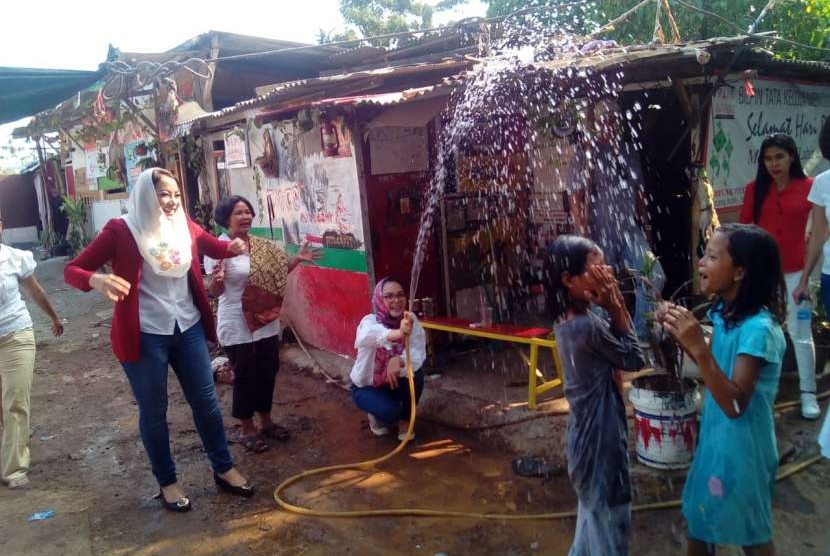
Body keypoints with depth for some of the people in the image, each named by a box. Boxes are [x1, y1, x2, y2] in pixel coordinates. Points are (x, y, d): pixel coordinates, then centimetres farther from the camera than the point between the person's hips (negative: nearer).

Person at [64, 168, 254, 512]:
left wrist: (234, 248, -4)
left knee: (206, 400, 12)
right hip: (145, 336, -4)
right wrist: (98, 281, -32)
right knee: (154, 411, 8)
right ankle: (167, 482, 26)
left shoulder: (185, 226, 3)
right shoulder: (122, 231, -10)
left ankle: (224, 469, 28)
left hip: (188, 328, 4)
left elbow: (216, 248, 21)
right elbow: (72, 270, -9)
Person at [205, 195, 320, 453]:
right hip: (237, 327, -6)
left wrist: (298, 259, 2)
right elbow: (214, 291, -14)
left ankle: (266, 422, 35)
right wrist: (217, 279, -36)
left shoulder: (261, 245, 3)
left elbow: (276, 274, 13)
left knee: (267, 374, 16)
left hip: (267, 322, 6)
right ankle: (247, 430, 23)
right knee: (245, 378, 6)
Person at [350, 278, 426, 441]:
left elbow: (418, 355, -32)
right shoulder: (369, 321, -27)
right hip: (366, 386, -3)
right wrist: (396, 333, -75)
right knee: (390, 411, -29)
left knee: (415, 372, -27)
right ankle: (378, 416, 10)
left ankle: (405, 420, 0)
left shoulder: (411, 320, -17)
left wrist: (399, 360, -55)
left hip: (394, 382, 3)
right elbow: (365, 337, -54)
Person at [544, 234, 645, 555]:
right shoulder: (588, 326, -27)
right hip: (600, 439, -9)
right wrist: (616, 308, -15)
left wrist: (613, 307, -9)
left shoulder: (565, 320, 1)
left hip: (586, 436, 9)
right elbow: (634, 359, -13)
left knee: (592, 523, 26)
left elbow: (612, 348, 5)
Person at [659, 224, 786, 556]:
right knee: (700, 520, 23)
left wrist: (698, 347, -39)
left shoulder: (759, 328, -27)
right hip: (715, 438, 8)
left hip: (742, 447, -8)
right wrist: (681, 335, -5)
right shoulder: (724, 312, -2)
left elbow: (735, 405, -31)